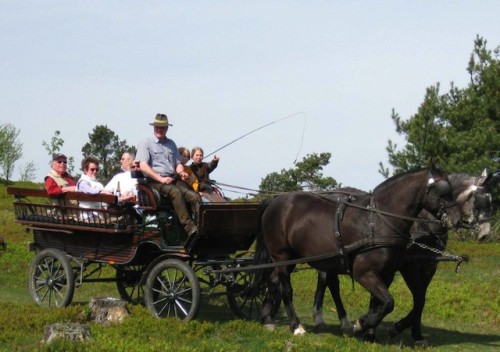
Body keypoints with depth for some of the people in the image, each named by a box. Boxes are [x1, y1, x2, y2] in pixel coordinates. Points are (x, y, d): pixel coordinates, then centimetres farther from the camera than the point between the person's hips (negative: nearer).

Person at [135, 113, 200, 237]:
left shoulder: (171, 144, 24)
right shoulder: (146, 143, 5)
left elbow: (178, 163, 25)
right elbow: (143, 166, -7)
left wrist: (181, 172, 0)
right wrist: (161, 179, -16)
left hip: (173, 181, 6)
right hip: (154, 182, -6)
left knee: (194, 196, -20)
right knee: (176, 192, -35)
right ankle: (189, 227, -43)